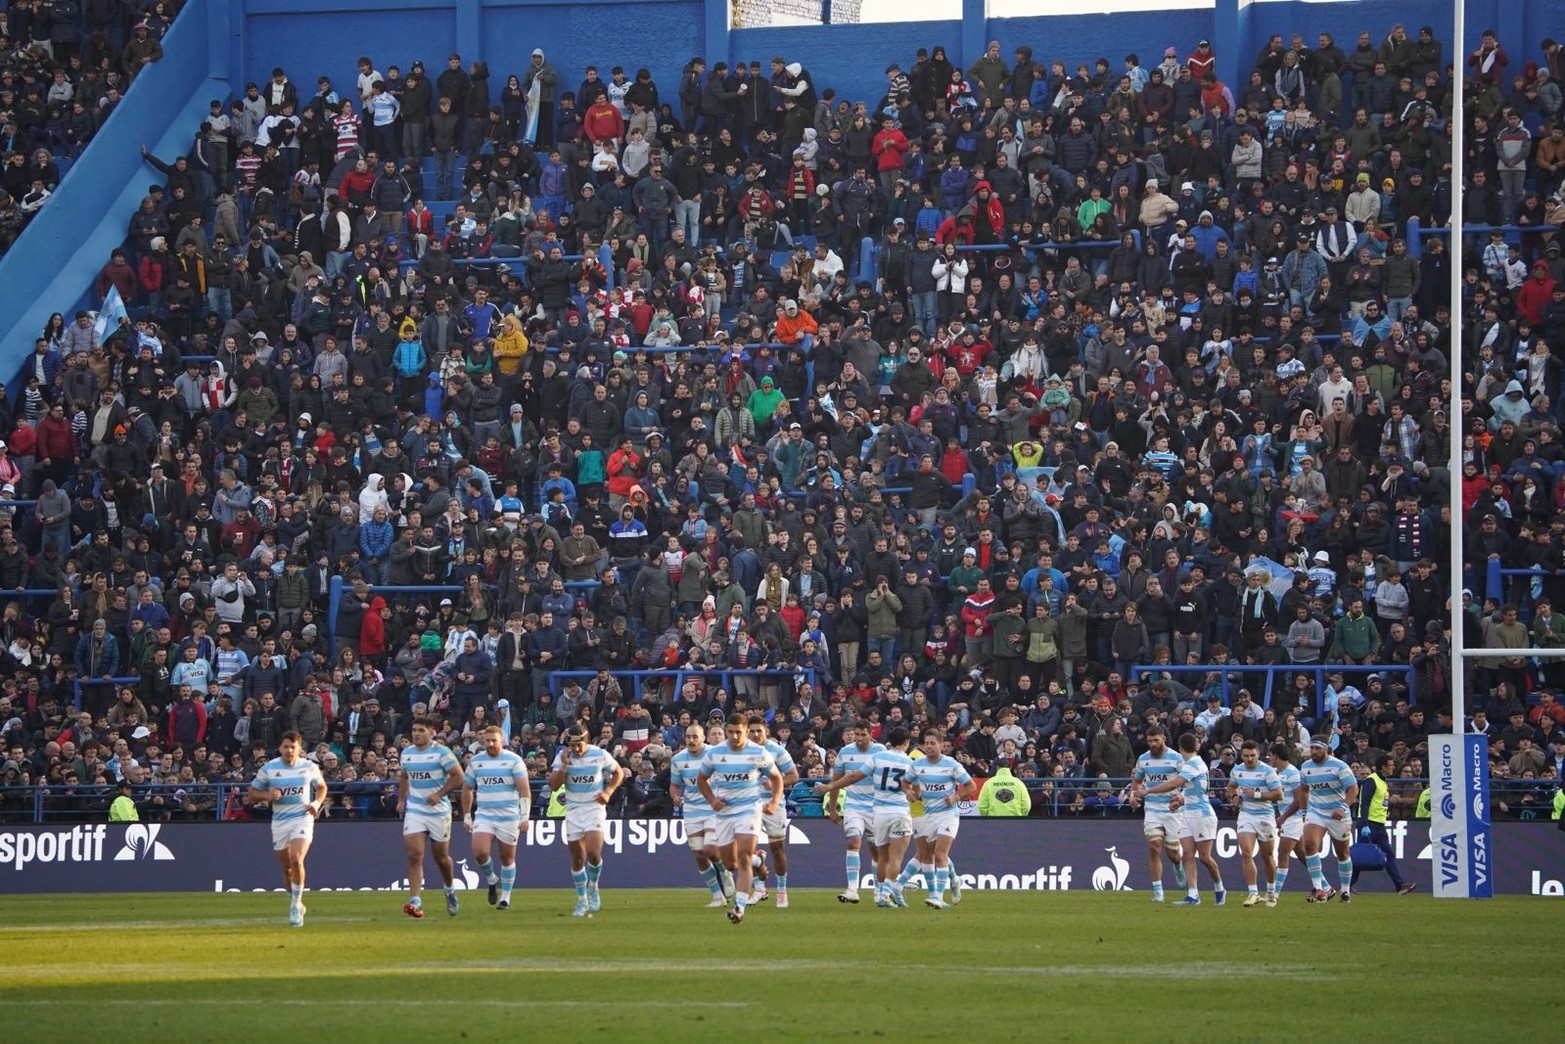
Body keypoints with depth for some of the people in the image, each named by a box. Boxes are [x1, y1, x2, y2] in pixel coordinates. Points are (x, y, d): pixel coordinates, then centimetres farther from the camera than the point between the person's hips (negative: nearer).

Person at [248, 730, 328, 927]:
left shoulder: (309, 767, 0)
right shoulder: (268, 769, -1)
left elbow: (321, 787, 17)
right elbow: (252, 794, 6)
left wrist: (317, 803, -3)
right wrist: (267, 796, -15)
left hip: (303, 819, -2)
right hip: (279, 821, 2)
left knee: (296, 860, -21)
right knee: (286, 868, 10)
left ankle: (295, 905, -10)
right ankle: (295, 903, 32)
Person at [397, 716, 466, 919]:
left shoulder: (441, 752, -8)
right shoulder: (407, 753, 9)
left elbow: (458, 777, -9)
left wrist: (439, 795, -16)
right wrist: (401, 800, 14)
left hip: (438, 810, -3)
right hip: (414, 810, 3)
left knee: (441, 857, 9)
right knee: (414, 854, -12)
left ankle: (450, 891, 38)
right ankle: (415, 902, -18)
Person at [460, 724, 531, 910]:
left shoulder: (514, 760, -4)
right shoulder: (476, 761, 7)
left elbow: (524, 789, -8)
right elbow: (467, 789, 17)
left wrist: (525, 816, -16)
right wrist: (466, 816, 14)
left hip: (509, 816, -2)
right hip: (484, 816, 3)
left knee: (507, 858, 4)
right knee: (479, 853, -16)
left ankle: (505, 898, 16)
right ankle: (492, 881, 12)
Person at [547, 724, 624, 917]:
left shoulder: (600, 755, -6)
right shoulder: (563, 756, -3)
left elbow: (619, 772, 10)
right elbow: (554, 785, -7)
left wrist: (608, 792, -4)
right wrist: (564, 766, -19)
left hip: (594, 807, -2)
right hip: (573, 810, 2)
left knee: (593, 853, -18)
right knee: (577, 858, 5)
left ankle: (593, 888, 10)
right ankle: (582, 901, 19)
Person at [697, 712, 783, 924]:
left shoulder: (759, 753, -4)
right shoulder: (714, 753, 0)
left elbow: (776, 778, 10)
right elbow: (702, 779, 14)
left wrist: (774, 802, -5)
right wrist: (712, 799, -3)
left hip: (749, 809, -3)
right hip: (724, 812, 3)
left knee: (744, 859, -17)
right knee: (729, 863, 8)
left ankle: (740, 907, -20)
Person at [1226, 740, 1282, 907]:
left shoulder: (1267, 771, -11)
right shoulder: (1237, 770, 4)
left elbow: (1278, 794, -14)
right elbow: (1231, 786, 25)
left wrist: (1256, 794, -20)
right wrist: (1234, 795, 3)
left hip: (1265, 816, -3)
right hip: (1246, 815, 3)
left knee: (1267, 857, 10)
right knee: (1246, 853, -14)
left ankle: (1271, 891, 30)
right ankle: (1253, 893, -14)